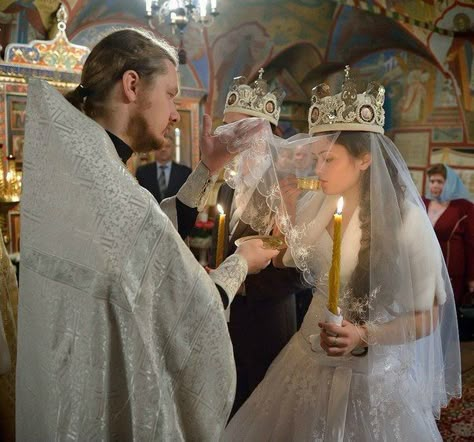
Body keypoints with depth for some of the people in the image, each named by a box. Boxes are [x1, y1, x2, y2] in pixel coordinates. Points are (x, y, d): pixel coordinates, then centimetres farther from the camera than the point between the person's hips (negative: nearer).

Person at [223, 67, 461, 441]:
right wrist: (286, 211, -6)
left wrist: (364, 336, -24)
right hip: (309, 360, 5)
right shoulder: (315, 204, -5)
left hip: (372, 375, -5)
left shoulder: (405, 222, -18)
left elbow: (428, 316, -12)